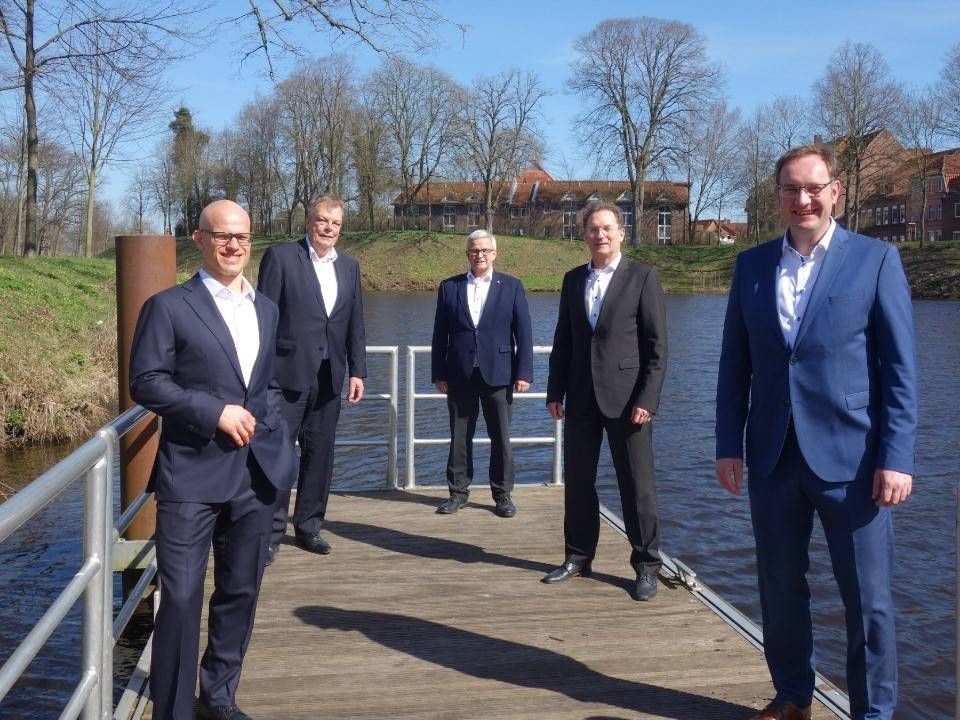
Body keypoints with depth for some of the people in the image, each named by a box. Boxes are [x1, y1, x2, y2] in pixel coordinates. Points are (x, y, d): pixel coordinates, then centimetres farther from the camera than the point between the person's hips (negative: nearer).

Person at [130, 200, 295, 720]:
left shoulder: (266, 308, 14)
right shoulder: (168, 306, -3)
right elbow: (145, 383, -8)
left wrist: (273, 435, 7)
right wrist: (215, 412, -16)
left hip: (254, 475, 6)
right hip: (191, 476, -5)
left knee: (240, 592, 15)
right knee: (181, 598, -3)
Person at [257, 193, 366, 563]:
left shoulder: (349, 266, 12)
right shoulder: (280, 256, -3)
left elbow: (355, 324, 13)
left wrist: (357, 371, 7)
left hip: (329, 377, 5)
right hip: (288, 373, -5)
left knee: (320, 453, 10)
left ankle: (308, 526, 23)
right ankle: (271, 532, 8)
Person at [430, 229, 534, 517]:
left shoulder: (512, 286, 3)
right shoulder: (449, 287, 6)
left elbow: (523, 332, 0)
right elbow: (440, 334, 6)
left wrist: (524, 372, -6)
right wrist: (439, 373, 1)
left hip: (498, 374, -1)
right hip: (459, 375, 1)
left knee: (501, 437, 4)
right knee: (459, 437, 8)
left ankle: (502, 494, 16)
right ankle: (458, 491, 20)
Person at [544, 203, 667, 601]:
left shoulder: (643, 277, -2)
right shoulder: (573, 280, 12)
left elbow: (656, 345, -6)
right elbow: (563, 340, 14)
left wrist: (646, 399, -13)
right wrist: (555, 391, 8)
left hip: (625, 397, -5)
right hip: (581, 398, 5)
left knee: (637, 485, 1)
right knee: (577, 480, 11)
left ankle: (646, 566, 13)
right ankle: (578, 556, 26)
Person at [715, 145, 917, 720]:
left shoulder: (876, 259, -2)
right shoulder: (752, 265, 8)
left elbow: (900, 368, -5)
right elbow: (736, 364, 8)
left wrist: (896, 458, -11)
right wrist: (729, 445, 3)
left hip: (851, 457, -3)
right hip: (773, 456, 3)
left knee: (868, 598, 4)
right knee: (780, 589, 14)